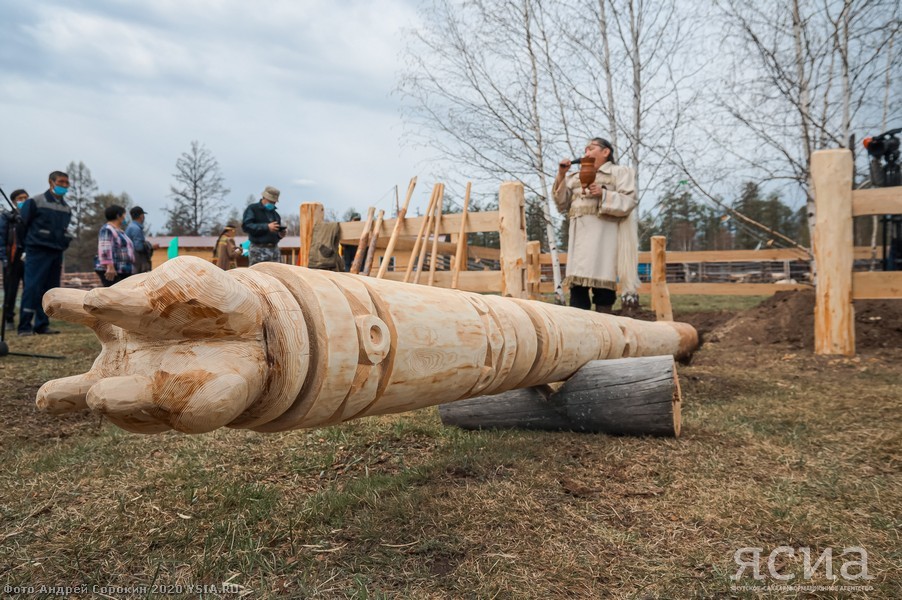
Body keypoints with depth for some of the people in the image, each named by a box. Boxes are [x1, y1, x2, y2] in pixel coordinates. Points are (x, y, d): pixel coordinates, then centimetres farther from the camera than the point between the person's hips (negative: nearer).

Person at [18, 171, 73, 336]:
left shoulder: (66, 208, 14)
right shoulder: (35, 202, -3)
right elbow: (22, 225, 0)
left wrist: (62, 244, 7)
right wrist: (29, 243, 3)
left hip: (56, 253, 6)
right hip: (37, 253, -6)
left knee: (50, 289, 7)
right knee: (32, 288, -11)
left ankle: (42, 325, 14)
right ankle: (24, 327, -7)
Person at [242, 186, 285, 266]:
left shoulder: (275, 213, 21)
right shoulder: (252, 209, 1)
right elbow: (246, 226, -13)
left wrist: (280, 234, 3)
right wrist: (266, 227, -20)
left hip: (274, 249, 6)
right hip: (259, 250, -6)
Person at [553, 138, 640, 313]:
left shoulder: (620, 172, 10)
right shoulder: (576, 178, 25)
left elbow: (629, 201, -3)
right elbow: (562, 205, 16)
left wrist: (603, 194, -16)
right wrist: (561, 175, 8)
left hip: (603, 235, -5)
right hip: (580, 236, 5)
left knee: (601, 282, -10)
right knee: (577, 283, -4)